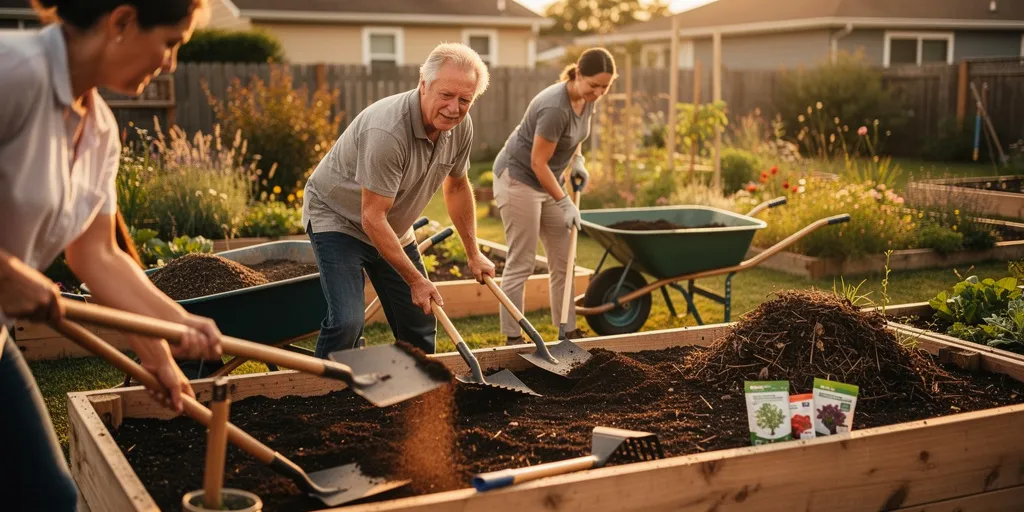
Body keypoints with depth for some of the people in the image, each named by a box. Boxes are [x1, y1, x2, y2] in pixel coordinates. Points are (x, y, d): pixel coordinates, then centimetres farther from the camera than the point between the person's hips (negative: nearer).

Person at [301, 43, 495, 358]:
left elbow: (457, 187, 8)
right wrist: (415, 280, -25)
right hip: (338, 218, -7)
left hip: (393, 229, 7)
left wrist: (473, 254, 9)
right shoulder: (388, 130, -34)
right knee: (346, 322, -22)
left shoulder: (461, 125, -11)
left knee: (420, 325, 7)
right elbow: (372, 217, -30)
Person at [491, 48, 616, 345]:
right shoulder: (555, 107, -29)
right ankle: (512, 338, 4)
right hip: (518, 178, -8)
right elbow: (538, 163, -23)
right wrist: (564, 203, -18)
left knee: (563, 261, 8)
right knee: (521, 263, -5)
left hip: (548, 181, 9)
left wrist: (577, 160, 3)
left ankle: (568, 332, 16)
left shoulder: (587, 98, -4)